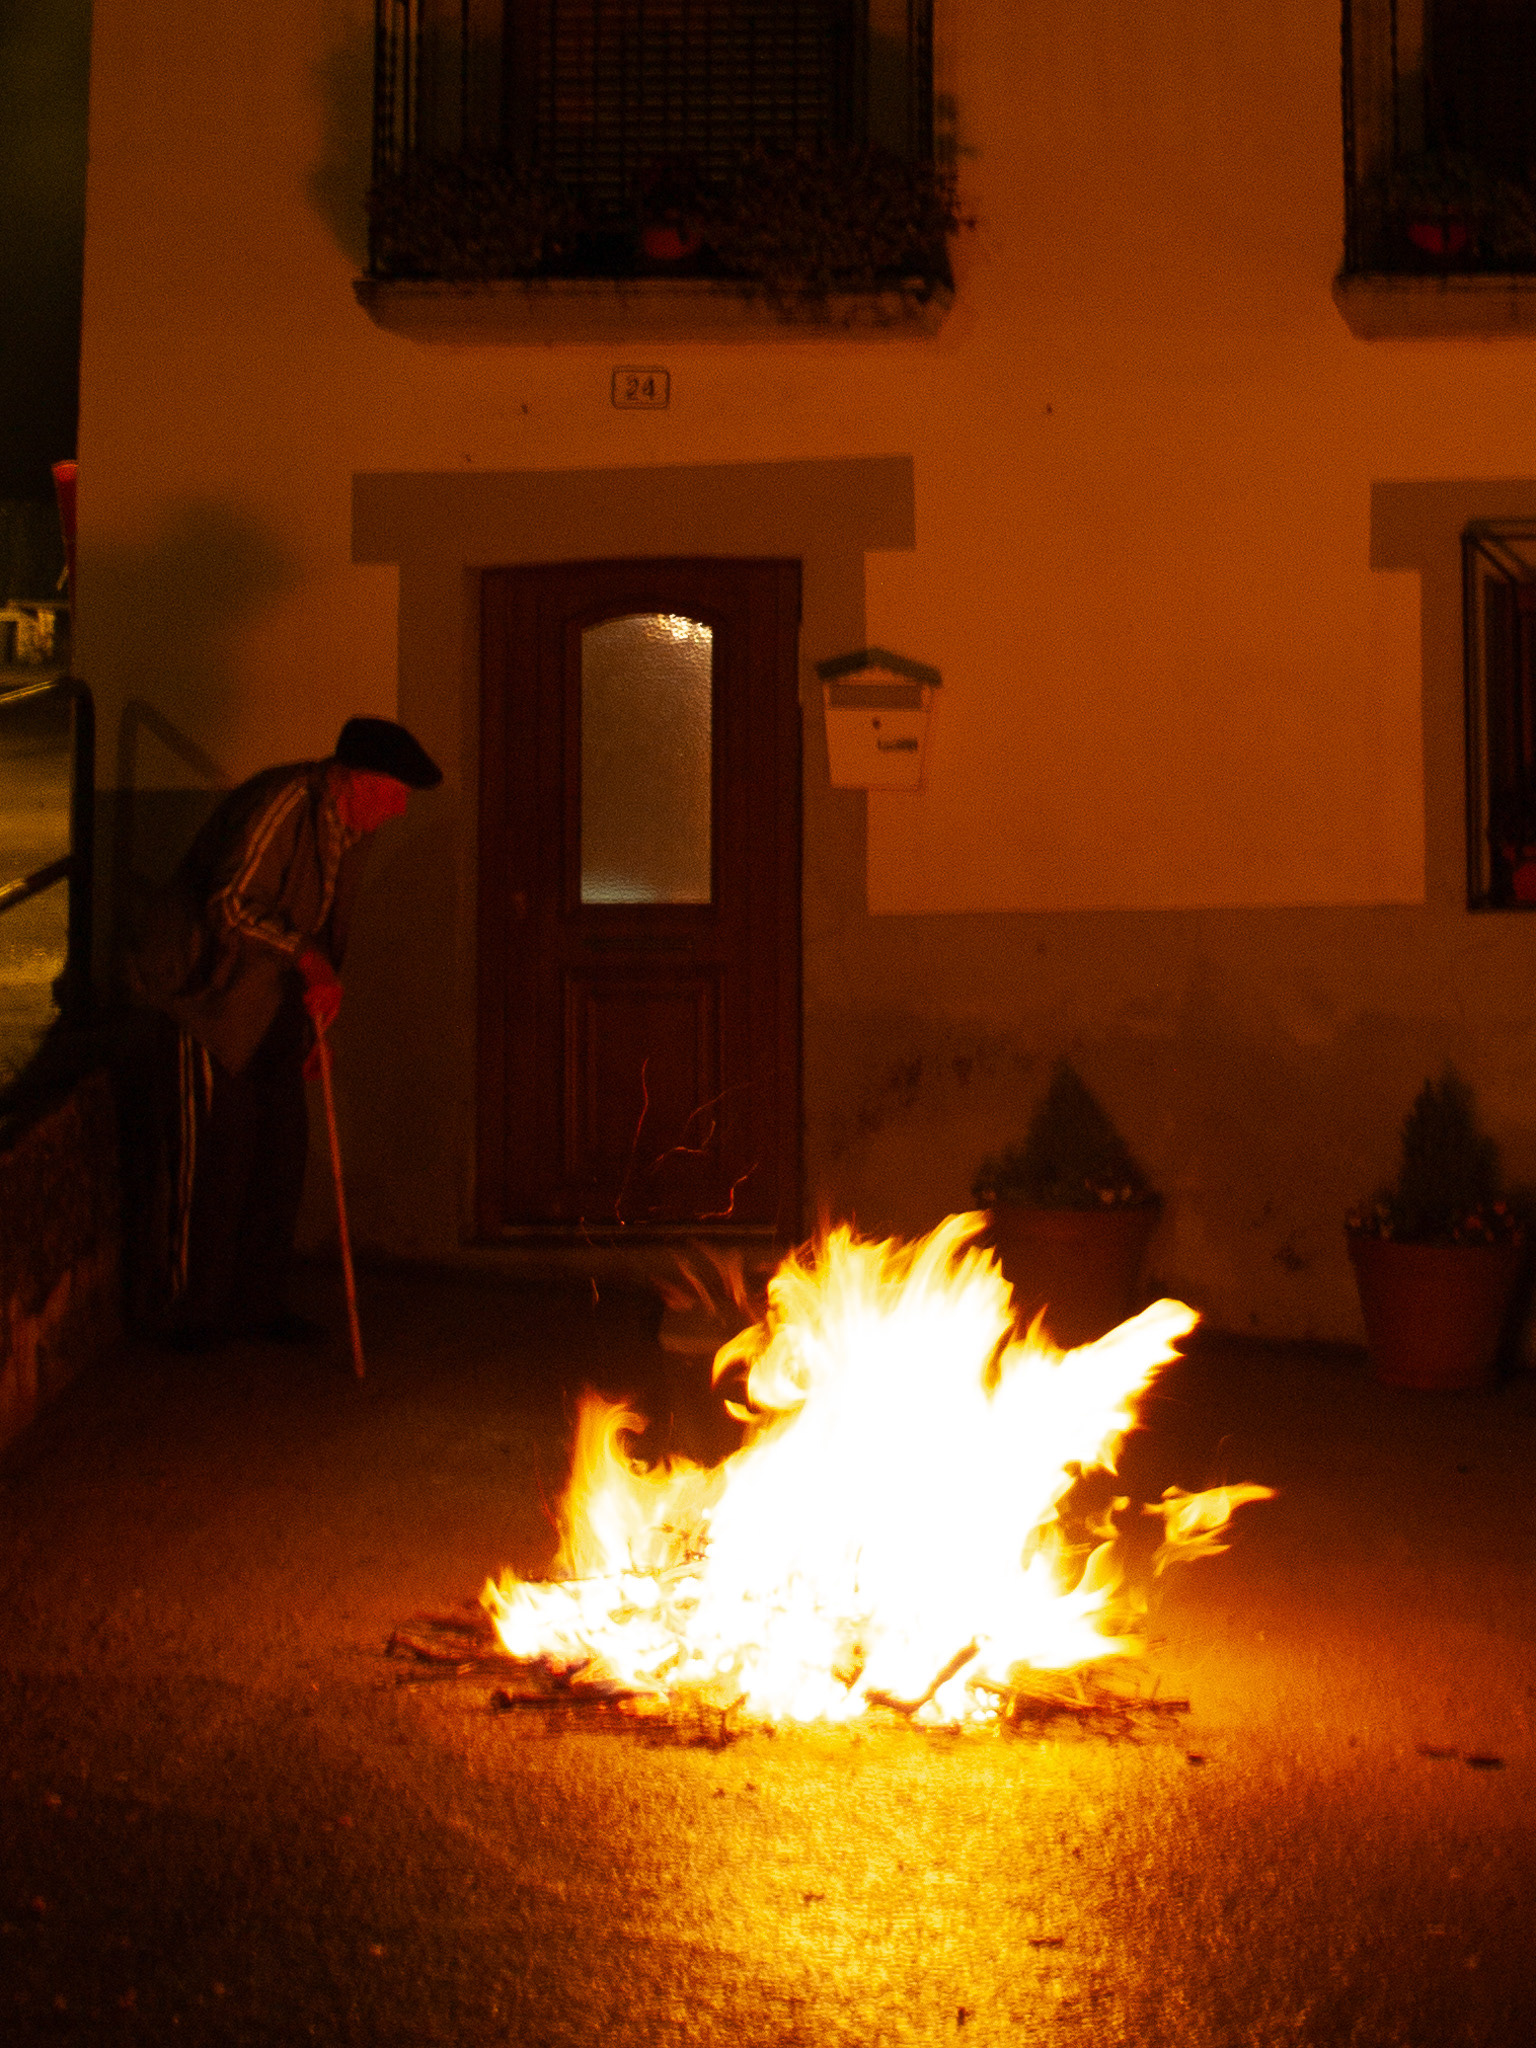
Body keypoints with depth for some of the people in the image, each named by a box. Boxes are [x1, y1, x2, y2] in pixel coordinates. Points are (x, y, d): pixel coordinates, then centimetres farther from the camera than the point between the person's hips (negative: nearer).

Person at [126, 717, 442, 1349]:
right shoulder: (282, 804, -22)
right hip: (206, 993, -9)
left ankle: (258, 1302, 19)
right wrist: (305, 954, -32)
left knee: (282, 1150, 8)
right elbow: (231, 902, -30)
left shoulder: (351, 827, 8)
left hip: (273, 1005, 9)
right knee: (211, 1158, -4)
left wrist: (315, 1018, 14)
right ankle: (187, 1312, 10)